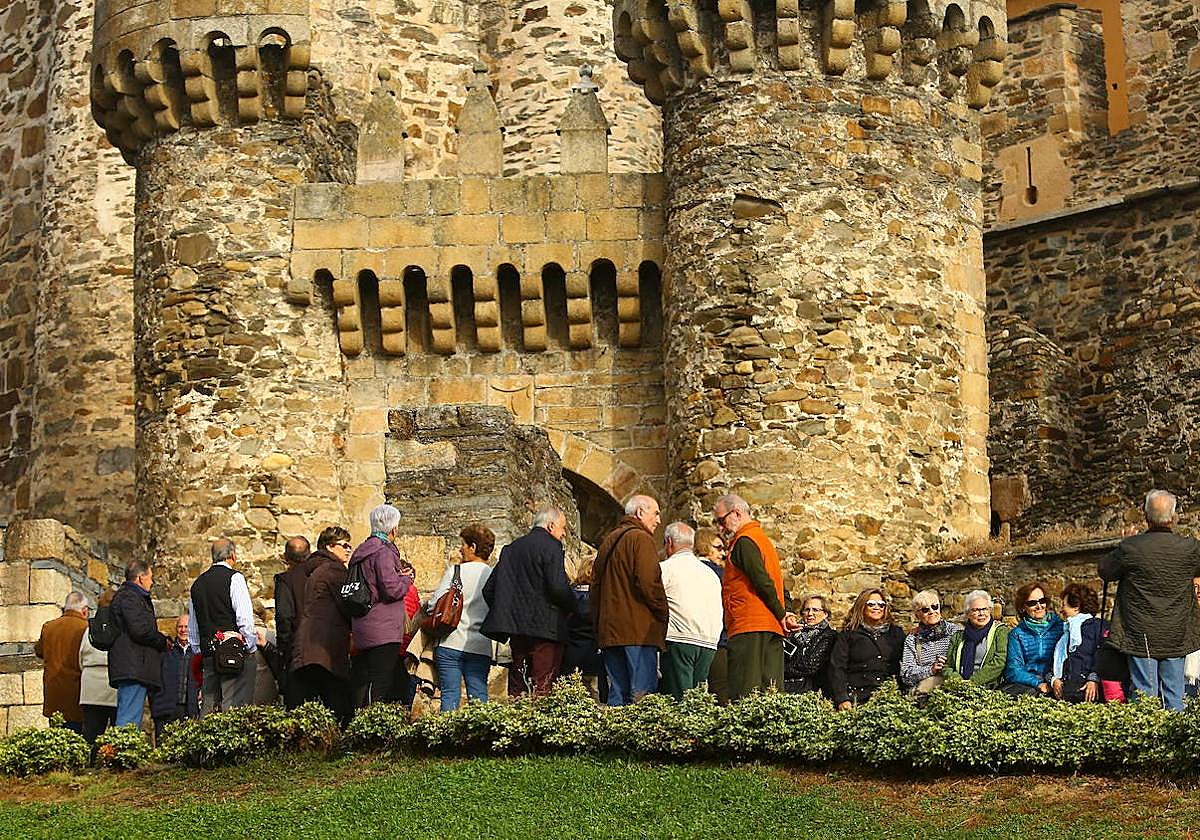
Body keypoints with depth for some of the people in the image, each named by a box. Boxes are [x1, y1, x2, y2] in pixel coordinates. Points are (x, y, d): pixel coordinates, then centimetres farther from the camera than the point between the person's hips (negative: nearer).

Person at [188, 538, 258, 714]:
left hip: (208, 652, 6)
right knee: (234, 707, -9)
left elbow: (192, 629, 20)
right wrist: (252, 648, -5)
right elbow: (245, 618, -13)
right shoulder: (234, 578, -5)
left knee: (208, 707, 7)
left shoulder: (197, 584, 15)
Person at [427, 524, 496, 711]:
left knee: (450, 695, 0)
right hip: (480, 647, 2)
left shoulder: (456, 570, -5)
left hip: (451, 643, -2)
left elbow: (434, 604, -6)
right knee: (479, 697, 3)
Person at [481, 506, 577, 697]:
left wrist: (504, 614, 22)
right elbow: (558, 587, -16)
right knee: (542, 689, -8)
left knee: (517, 686, 10)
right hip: (545, 628, -7)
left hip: (516, 626, 7)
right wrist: (572, 606, 1)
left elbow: (488, 589, 16)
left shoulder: (511, 548, 16)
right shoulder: (551, 546, -5)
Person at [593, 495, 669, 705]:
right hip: (638, 628, -8)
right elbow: (648, 583, -16)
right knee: (642, 692, -10)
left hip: (608, 629, 8)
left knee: (617, 691, 8)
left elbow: (595, 584, 20)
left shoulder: (608, 540, 20)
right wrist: (663, 614, -4)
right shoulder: (641, 539, -6)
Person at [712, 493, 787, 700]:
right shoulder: (762, 538, 24)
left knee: (744, 696, -14)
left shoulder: (744, 542, -7)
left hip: (749, 628, -10)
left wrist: (781, 615, -8)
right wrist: (782, 615, 14)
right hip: (772, 627, 10)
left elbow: (762, 581, -15)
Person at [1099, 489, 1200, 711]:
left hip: (1141, 637, -2)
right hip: (1176, 638, 2)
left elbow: (1104, 571, 1)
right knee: (1174, 696, 10)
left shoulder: (1130, 547, -14)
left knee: (1145, 695, 2)